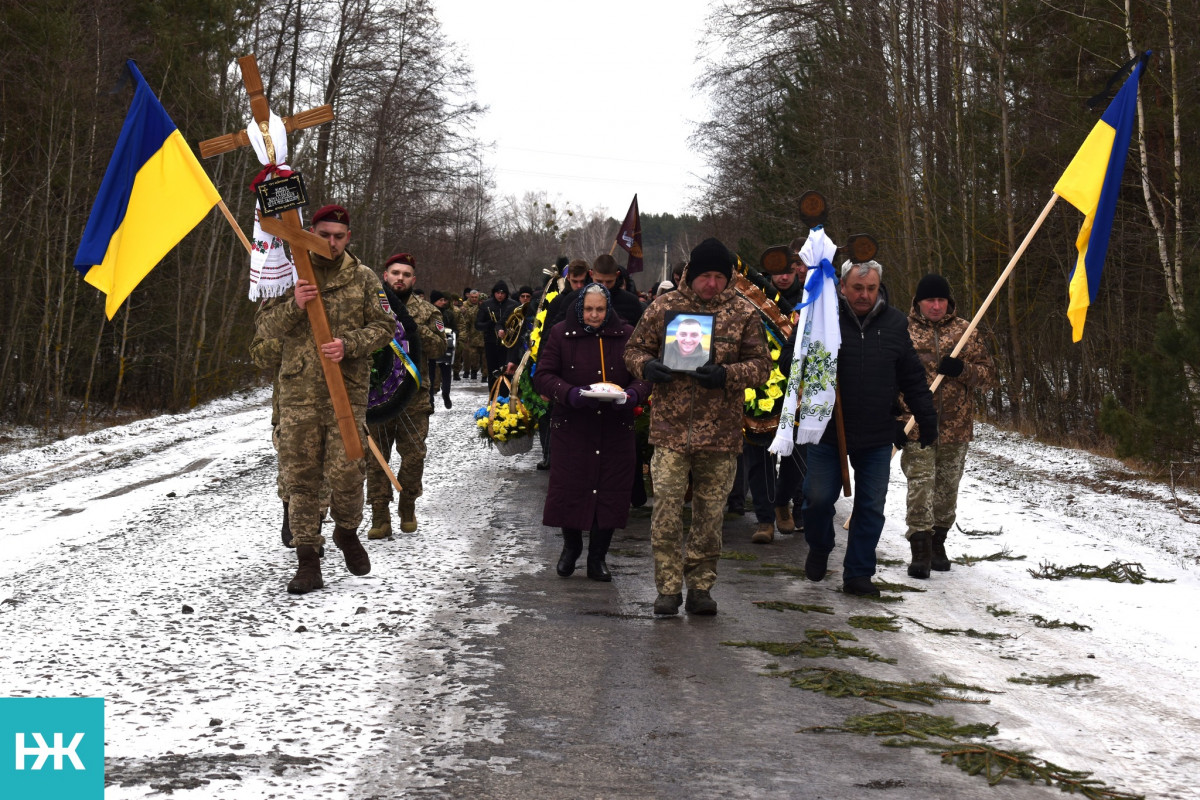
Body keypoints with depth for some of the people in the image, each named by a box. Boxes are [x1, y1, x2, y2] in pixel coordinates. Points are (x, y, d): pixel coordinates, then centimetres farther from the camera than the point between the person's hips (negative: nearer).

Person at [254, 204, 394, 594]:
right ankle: (307, 563, 6)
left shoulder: (363, 278, 6)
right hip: (298, 391, 1)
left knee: (346, 471, -7)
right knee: (300, 477, 0)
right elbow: (264, 326, 3)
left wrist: (349, 344, -13)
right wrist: (294, 305, -16)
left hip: (347, 391, -1)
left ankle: (347, 533, 24)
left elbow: (383, 326, 4)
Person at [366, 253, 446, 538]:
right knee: (375, 457, 1)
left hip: (413, 397, 0)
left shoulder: (427, 312, 8)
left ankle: (408, 508, 24)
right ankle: (380, 517, 7)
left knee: (414, 456, 3)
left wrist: (416, 327, -14)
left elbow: (438, 348, -2)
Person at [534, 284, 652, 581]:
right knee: (569, 488, 0)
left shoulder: (627, 335, 4)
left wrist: (631, 395, -18)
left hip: (616, 427, 1)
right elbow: (543, 376, -2)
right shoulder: (561, 334, 2)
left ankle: (598, 557, 16)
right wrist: (570, 394, -19)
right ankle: (571, 546, 27)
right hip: (572, 426, -1)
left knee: (611, 490, 1)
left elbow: (644, 376, 3)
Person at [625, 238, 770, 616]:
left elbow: (761, 365, 3)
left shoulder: (743, 313, 4)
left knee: (710, 514, 8)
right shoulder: (664, 307, 5)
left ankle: (700, 587, 19)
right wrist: (646, 366, -10)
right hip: (670, 428, 0)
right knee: (666, 511, -5)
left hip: (720, 432, 1)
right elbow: (634, 348, 13)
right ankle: (668, 588, 5)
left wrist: (726, 375, -16)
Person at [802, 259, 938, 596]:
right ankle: (819, 548, 29)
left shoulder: (895, 323, 4)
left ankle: (858, 574, 16)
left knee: (871, 506, 4)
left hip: (877, 435, 2)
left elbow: (913, 378, 12)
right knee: (819, 497, -1)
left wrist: (927, 418, 11)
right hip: (827, 431, -2)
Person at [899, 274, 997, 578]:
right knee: (920, 485, -10)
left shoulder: (964, 331, 8)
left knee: (947, 487, 10)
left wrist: (963, 369, -13)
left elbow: (989, 375, 7)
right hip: (917, 426, -3)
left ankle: (938, 543, 26)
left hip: (956, 427, 3)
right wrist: (893, 419, -7)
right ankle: (920, 549, -8)